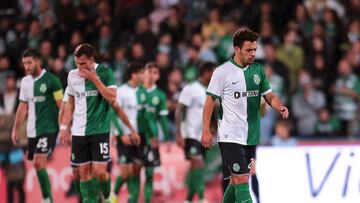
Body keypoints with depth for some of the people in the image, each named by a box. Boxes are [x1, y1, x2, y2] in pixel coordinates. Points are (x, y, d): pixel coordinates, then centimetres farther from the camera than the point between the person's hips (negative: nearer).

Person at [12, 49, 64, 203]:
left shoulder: (51, 80, -9)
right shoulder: (25, 81, 11)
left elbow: (61, 106, -8)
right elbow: (23, 107, 17)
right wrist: (16, 129, 14)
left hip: (48, 129, -7)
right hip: (32, 131, 7)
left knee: (39, 163, -16)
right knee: (37, 165, 7)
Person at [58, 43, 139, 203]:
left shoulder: (105, 72, -5)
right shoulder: (73, 76, 6)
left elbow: (112, 98, -15)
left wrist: (95, 79, -18)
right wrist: (64, 127, 11)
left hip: (100, 129, -4)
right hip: (79, 131, 4)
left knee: (99, 171, -9)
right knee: (84, 172, 2)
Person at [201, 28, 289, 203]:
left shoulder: (258, 70, 9)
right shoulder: (222, 72, -7)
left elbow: (268, 95, 14)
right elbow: (210, 100, -4)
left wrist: (279, 107, -8)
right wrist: (206, 130, -9)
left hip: (251, 136, 6)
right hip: (230, 136, -6)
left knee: (237, 180, 12)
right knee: (242, 180, -13)